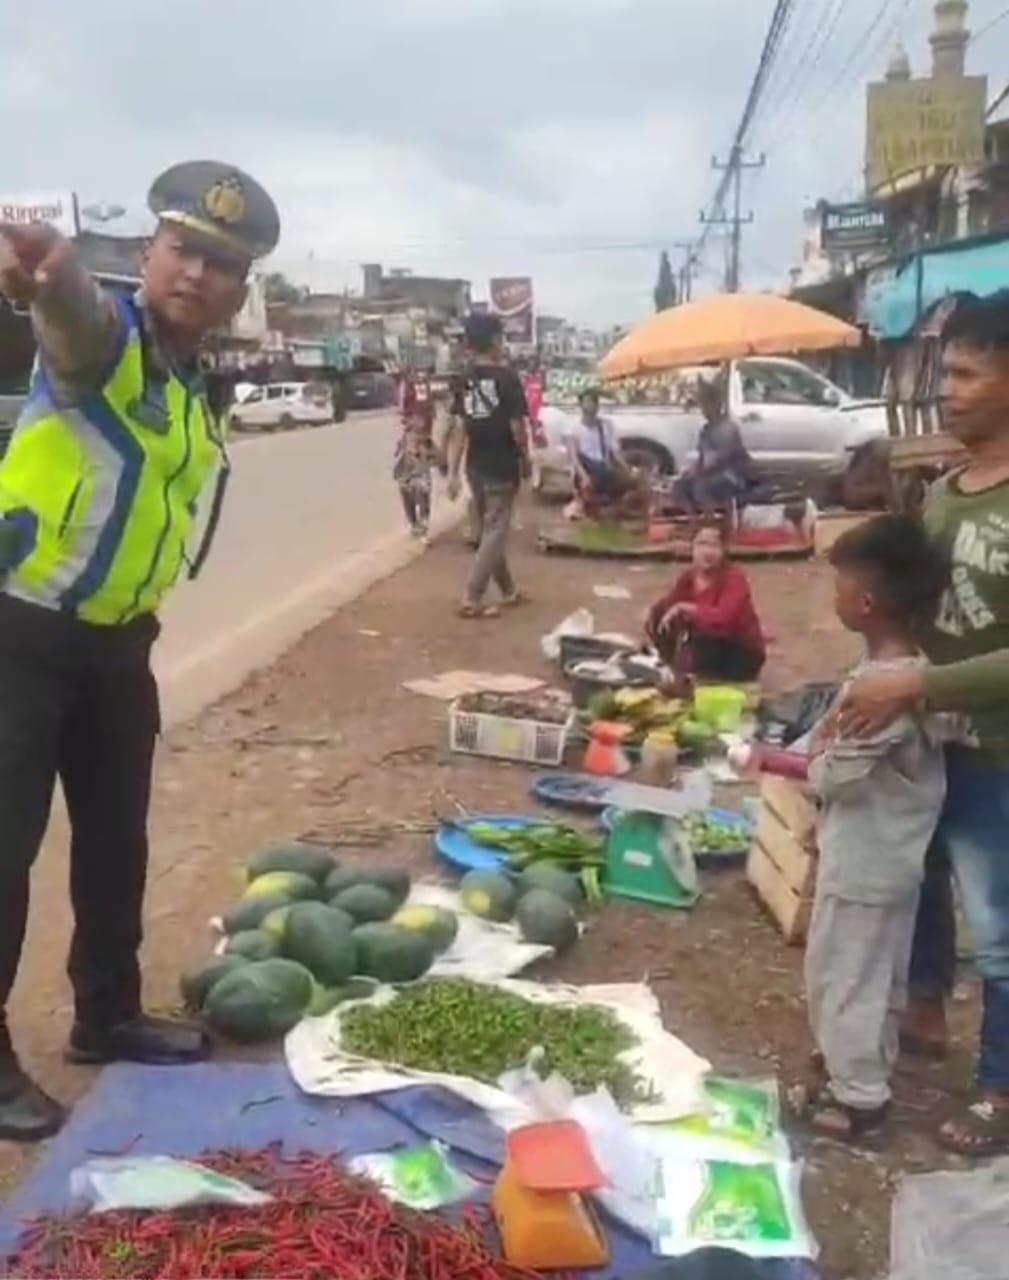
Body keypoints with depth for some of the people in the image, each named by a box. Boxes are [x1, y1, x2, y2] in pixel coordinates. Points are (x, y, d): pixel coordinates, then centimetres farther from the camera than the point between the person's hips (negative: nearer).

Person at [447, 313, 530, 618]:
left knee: (488, 530, 16)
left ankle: (508, 590, 29)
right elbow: (517, 427, -15)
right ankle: (472, 599, -5)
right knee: (495, 532, -1)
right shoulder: (507, 377, -12)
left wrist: (453, 472, 3)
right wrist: (526, 462, 0)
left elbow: (460, 429, 2)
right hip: (502, 467, -6)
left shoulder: (464, 379, 3)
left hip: (476, 467, 6)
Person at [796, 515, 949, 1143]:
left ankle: (857, 1095, 18)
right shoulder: (919, 672, 1)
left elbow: (835, 777, -23)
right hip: (898, 854, 10)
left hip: (862, 862, -10)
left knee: (841, 974, 6)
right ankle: (869, 1069, 39)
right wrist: (831, 749, 3)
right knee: (881, 971, 22)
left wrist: (819, 750, -5)